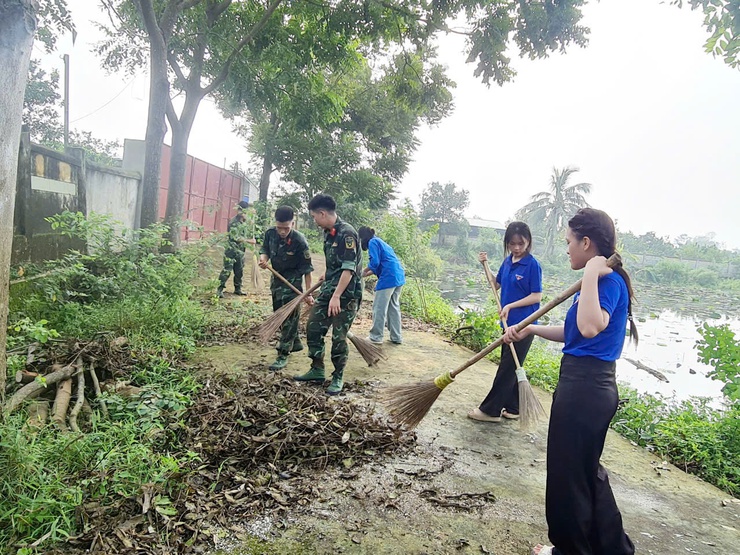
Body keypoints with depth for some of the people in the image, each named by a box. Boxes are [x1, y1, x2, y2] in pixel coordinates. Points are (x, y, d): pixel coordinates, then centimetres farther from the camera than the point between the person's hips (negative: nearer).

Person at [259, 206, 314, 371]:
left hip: (292, 282, -7)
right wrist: (263, 258, -17)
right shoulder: (270, 234, -10)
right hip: (276, 278, 7)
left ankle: (283, 355, -1)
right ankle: (295, 343, 37)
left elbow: (306, 268, -17)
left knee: (288, 317, -7)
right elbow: (265, 249, 8)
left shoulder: (299, 241, -24)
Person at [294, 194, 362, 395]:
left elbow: (349, 268, -24)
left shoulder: (347, 233, -18)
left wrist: (337, 296, -27)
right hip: (328, 290, 9)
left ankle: (338, 377, 16)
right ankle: (317, 370, 24)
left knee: (338, 337, -1)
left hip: (346, 294, -9)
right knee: (313, 328, 10)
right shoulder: (328, 233, 8)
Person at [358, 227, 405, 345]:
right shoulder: (380, 242, 25)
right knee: (394, 307, 13)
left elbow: (374, 262, -13)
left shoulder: (373, 242, -3)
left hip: (389, 277, -9)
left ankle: (376, 337, 5)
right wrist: (365, 274, 18)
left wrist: (364, 271, 5)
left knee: (379, 307, -1)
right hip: (399, 276, 9)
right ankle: (396, 337, 16)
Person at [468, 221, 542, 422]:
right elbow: (496, 285, 16)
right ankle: (513, 408, 26)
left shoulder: (532, 265, -14)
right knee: (511, 367, 14)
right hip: (509, 323, 8)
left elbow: (537, 296, -14)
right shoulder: (507, 261, 7)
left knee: (507, 368, 0)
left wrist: (511, 306, -19)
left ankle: (490, 410, 8)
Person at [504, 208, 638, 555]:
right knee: (586, 469, 24)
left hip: (583, 388, -10)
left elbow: (589, 328, -36)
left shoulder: (608, 281, -18)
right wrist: (531, 330, 14)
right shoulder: (601, 280, 11)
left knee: (568, 473, 9)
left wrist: (590, 275, -28)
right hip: (592, 386, 10)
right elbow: (574, 333, 19)